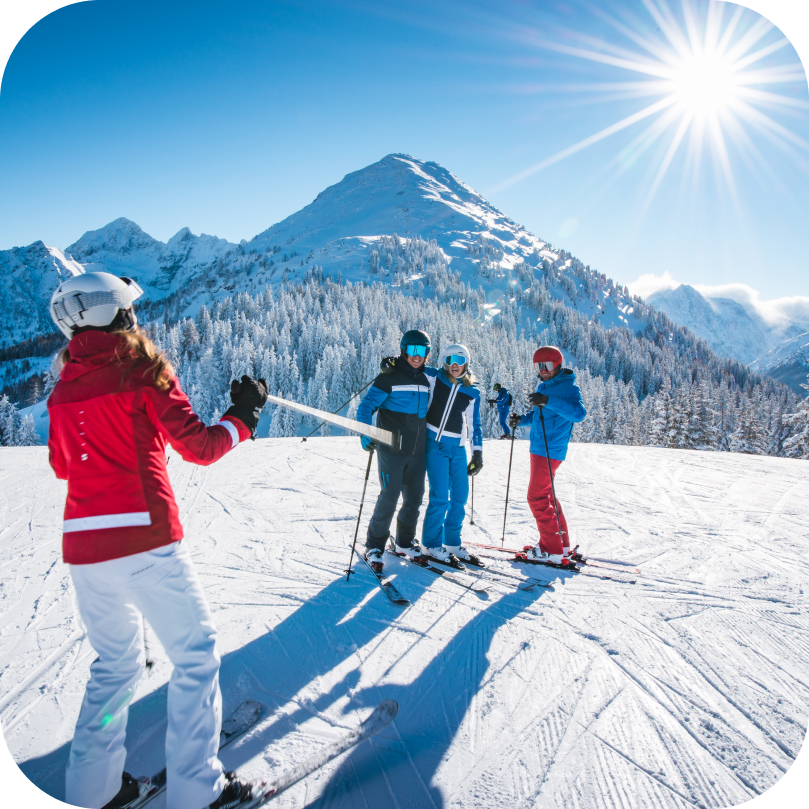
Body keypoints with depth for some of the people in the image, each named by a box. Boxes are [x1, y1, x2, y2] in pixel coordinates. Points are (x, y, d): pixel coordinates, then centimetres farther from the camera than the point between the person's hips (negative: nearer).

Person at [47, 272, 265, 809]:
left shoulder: (65, 387, 10)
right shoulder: (143, 368, -6)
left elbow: (62, 465, 21)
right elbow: (199, 447, -9)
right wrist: (245, 414, 5)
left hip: (82, 546, 7)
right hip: (144, 540, -6)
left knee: (116, 662, 23)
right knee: (196, 653, 7)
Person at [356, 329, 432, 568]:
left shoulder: (424, 381, 11)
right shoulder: (389, 377, -7)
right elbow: (366, 407, -11)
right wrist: (366, 435, -25)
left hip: (417, 451, 6)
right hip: (391, 449, -6)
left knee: (414, 498, 10)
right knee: (389, 497, -6)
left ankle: (404, 543, 28)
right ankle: (374, 546, 10)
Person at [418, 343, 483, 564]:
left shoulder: (472, 392, 6)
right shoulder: (433, 378, -2)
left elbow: (474, 424, 12)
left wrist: (478, 452, 8)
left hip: (458, 448, 4)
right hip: (435, 444, -4)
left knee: (460, 497, 8)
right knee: (440, 497, -10)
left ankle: (452, 542, 25)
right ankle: (431, 544, 7)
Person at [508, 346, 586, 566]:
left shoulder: (568, 387, -11)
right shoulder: (543, 387, 15)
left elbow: (579, 413, -27)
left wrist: (549, 401, -36)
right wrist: (521, 419, 7)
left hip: (550, 451, -9)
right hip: (538, 449, 9)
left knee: (537, 497, -8)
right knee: (544, 495, 15)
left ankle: (553, 550, 0)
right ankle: (562, 543, 26)